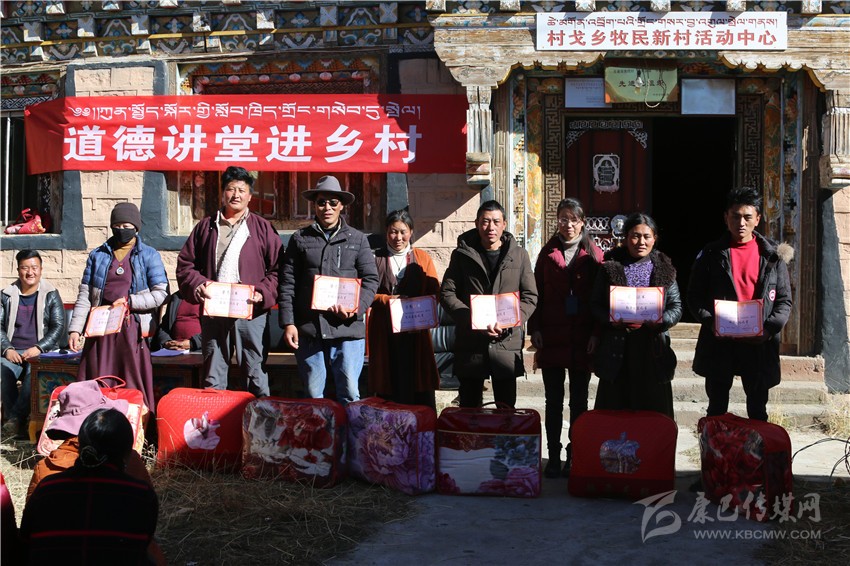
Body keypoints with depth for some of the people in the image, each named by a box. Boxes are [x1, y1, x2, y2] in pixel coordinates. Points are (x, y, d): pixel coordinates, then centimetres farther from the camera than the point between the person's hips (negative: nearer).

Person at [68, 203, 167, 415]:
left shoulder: (149, 256, 7)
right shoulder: (98, 255, 15)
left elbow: (161, 293, -2)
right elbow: (84, 295, 11)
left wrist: (130, 302, -11)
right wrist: (75, 329, 3)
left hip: (132, 328, -3)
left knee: (133, 388, -4)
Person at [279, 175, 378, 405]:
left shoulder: (357, 239, 10)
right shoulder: (300, 239, 10)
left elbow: (370, 280, 6)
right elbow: (287, 284, 7)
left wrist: (357, 308, -11)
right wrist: (288, 323, -2)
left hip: (348, 328, -1)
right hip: (308, 328, 1)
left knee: (350, 392, -2)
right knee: (312, 394, 7)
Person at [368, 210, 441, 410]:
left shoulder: (422, 258, 13)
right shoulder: (376, 258, 10)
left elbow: (434, 292, 6)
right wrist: (389, 299, -13)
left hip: (416, 329, 1)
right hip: (385, 332, -1)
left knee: (421, 387, -2)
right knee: (390, 389, -3)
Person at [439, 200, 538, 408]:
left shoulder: (519, 255, 7)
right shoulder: (462, 254, 5)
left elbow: (530, 297, 5)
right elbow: (447, 294, 0)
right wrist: (474, 320, -14)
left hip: (507, 343, 1)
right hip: (470, 343, 0)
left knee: (507, 409, 7)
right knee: (469, 408, 7)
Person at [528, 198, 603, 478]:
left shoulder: (593, 255, 2)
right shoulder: (548, 253, 7)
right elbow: (536, 293, 7)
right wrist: (535, 329, -2)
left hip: (582, 339, -1)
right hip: (551, 337, 1)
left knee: (578, 400, 7)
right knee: (553, 400, 6)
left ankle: (575, 456, 16)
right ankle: (553, 457, 12)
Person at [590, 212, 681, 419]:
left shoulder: (664, 269, 10)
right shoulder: (611, 266, 6)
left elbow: (676, 307, 8)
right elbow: (596, 305, 4)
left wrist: (662, 320, -12)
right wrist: (613, 320, -15)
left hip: (652, 351, 1)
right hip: (617, 352, -1)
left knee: (653, 411, 2)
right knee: (613, 415, 1)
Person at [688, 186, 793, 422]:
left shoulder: (773, 255, 5)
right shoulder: (711, 254, 3)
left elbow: (784, 300, 5)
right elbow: (694, 297, 1)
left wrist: (770, 328, -11)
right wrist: (710, 322, -15)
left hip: (759, 345, 0)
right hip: (719, 343, 0)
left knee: (758, 410, 9)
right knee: (717, 409, 8)